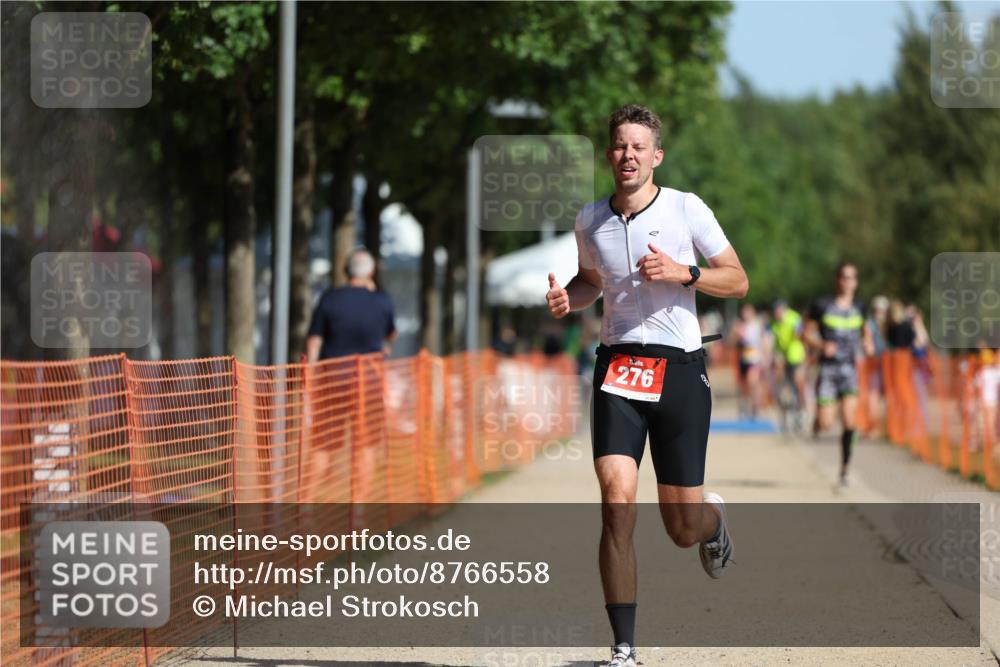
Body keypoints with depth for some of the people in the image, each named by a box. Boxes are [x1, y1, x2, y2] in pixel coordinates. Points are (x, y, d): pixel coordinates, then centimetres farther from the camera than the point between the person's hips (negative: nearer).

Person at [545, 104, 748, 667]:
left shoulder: (687, 209, -3)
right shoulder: (590, 220, 7)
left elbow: (738, 282, 2)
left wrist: (684, 272, -16)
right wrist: (567, 298, 3)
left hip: (680, 368, -2)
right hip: (618, 367, 2)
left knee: (683, 527, 3)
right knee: (617, 503, -17)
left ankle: (713, 519, 44)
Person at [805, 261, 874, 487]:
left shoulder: (859, 308, 8)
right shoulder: (822, 306, -3)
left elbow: (865, 331, 24)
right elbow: (808, 334, 2)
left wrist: (868, 344, 3)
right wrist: (822, 346, -16)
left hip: (849, 369, 2)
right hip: (828, 367, -2)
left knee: (850, 422, -11)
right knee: (826, 423, -7)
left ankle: (844, 469, 2)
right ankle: (817, 420, 32)